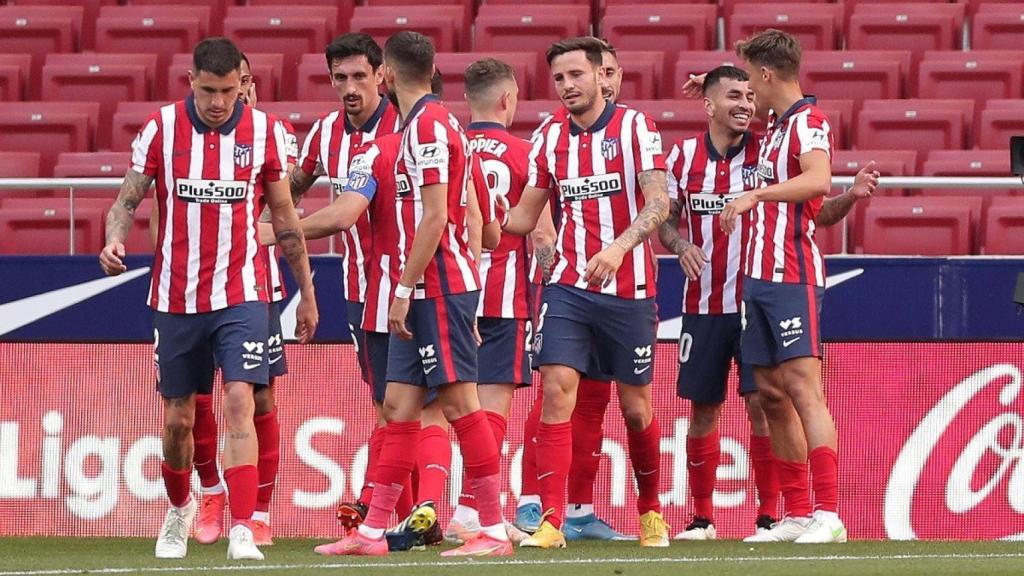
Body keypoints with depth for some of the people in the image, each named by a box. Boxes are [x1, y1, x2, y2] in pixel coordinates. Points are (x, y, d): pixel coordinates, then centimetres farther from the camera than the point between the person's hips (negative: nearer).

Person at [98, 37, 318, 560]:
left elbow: (284, 218, 8)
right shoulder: (160, 129, -3)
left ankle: (242, 531, -20)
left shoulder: (265, 133, -1)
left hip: (241, 296, -1)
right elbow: (128, 199, 2)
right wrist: (114, 241, -20)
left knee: (240, 405, -17)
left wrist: (307, 294, 11)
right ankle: (180, 508, 38)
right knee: (177, 419, 11)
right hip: (175, 297, 1)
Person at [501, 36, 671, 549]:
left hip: (627, 289, -3)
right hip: (568, 286, 3)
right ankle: (551, 521, -14)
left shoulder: (634, 127, -5)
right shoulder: (550, 138, 7)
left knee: (635, 406, 7)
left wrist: (619, 247, -32)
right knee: (556, 391, -13)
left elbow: (658, 201, -17)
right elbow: (525, 214, 13)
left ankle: (651, 511, 29)